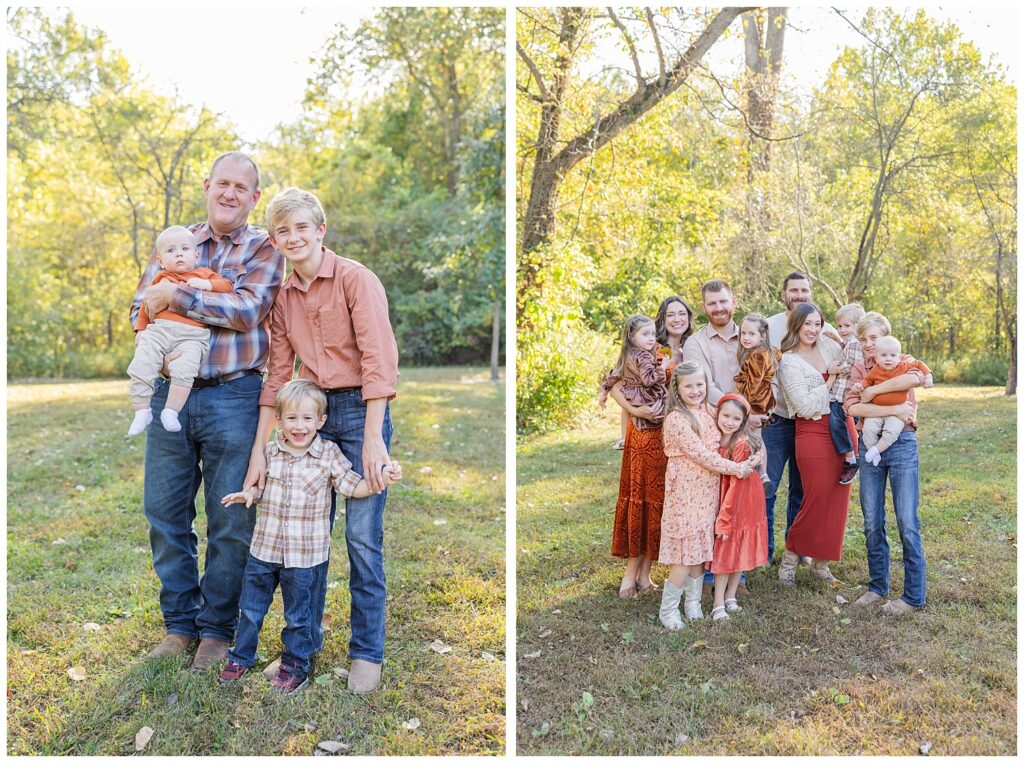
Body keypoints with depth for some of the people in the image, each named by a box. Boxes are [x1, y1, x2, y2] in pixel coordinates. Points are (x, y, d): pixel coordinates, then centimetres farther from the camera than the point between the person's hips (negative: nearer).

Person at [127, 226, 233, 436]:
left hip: (192, 335, -3)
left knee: (183, 370, -28)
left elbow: (227, 286, 9)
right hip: (158, 331, 3)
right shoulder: (161, 279, 26)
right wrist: (140, 328, 23)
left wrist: (206, 284, -6)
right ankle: (142, 411, -3)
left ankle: (171, 411, -16)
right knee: (141, 366, -16)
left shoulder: (204, 274, 20)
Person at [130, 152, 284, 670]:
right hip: (170, 391, 4)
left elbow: (247, 310, -13)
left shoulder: (263, 248, 3)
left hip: (233, 398, -3)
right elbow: (142, 305, 8)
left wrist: (176, 296, -13)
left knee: (230, 520, 3)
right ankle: (180, 622, 25)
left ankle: (218, 629, 19)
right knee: (164, 511, 8)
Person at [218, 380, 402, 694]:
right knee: (251, 608, 18)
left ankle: (296, 665, 31)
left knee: (299, 616, 12)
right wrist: (249, 494, -8)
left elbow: (353, 487, -10)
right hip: (264, 547, 3)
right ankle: (241, 658, 38)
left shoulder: (329, 454, -9)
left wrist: (381, 479, -26)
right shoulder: (270, 453, 0)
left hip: (305, 554, -3)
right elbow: (262, 487, 14)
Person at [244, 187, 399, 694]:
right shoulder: (283, 296, 9)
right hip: (311, 413, 6)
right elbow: (277, 375, 9)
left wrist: (372, 440, -21)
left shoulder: (355, 279, -9)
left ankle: (366, 653, 13)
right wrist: (259, 450, 3)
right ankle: (305, 641, 28)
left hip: (360, 409, -5)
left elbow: (379, 361, -16)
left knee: (362, 539, -3)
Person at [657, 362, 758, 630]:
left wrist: (747, 460, 5)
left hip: (707, 492, 7)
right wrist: (737, 469, -13)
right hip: (686, 493, -7)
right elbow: (701, 455, -17)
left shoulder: (706, 412, 9)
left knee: (700, 549, 13)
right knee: (686, 552, -3)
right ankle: (668, 610, 10)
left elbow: (722, 445, 20)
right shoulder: (677, 419, -16)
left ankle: (693, 602, 27)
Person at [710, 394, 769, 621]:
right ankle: (719, 604, 11)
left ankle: (729, 598, 23)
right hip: (724, 502, 4)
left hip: (742, 503, -4)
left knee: (738, 551, 10)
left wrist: (724, 519, -22)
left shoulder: (741, 444, -21)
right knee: (724, 552, 7)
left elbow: (736, 484, -22)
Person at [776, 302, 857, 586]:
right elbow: (807, 407, -16)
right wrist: (830, 382, -11)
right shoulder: (789, 363, -9)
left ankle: (821, 563, 20)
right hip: (813, 432, -6)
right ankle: (790, 558, 13)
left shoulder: (831, 348, 8)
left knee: (838, 499, 7)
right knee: (816, 498, -6)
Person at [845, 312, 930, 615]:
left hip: (902, 444, -3)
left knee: (907, 523, -1)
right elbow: (852, 407, -8)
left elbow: (917, 378, -25)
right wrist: (894, 409, -19)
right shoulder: (859, 369, 10)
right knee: (872, 523, 8)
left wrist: (874, 390, -17)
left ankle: (914, 596, 10)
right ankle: (877, 586, 24)